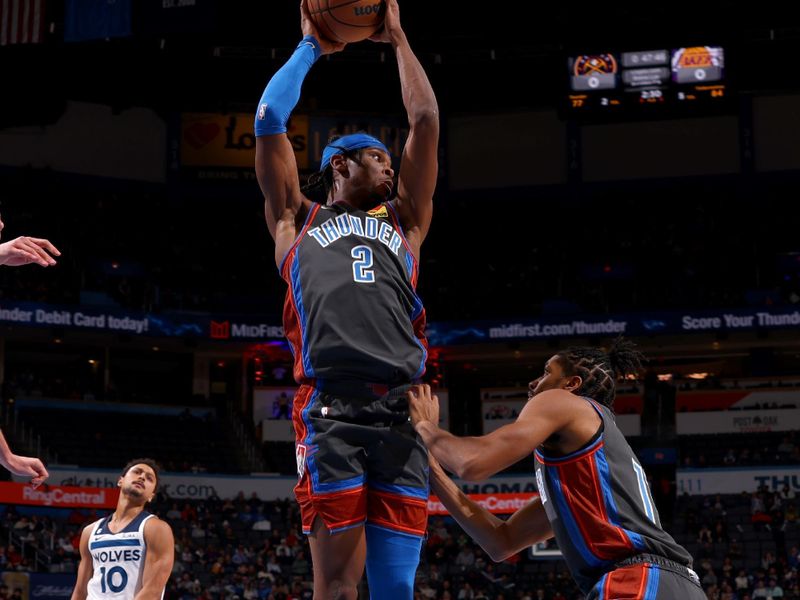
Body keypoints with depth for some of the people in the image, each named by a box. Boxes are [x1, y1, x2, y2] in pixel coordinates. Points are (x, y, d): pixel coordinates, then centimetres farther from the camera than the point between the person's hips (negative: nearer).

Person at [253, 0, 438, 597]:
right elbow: (269, 121, 18)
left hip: (400, 412, 3)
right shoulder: (298, 221, 23)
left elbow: (425, 121, 25)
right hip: (331, 410, -3)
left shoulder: (404, 222, 28)